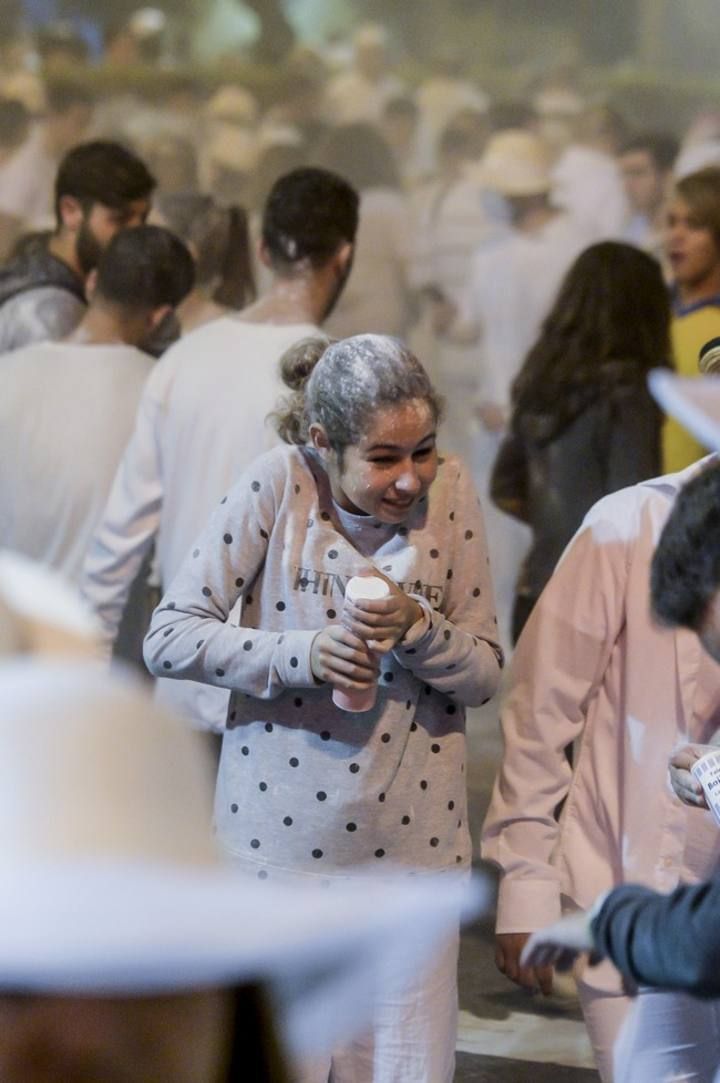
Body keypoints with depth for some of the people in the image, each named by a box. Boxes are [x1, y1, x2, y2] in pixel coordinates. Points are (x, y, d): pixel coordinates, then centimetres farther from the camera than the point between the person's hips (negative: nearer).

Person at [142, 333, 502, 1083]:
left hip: (412, 847, 2)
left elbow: (486, 674, 2)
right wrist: (298, 653, -21)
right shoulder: (278, 485, -9)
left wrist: (416, 627, -17)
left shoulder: (448, 492, -2)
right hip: (281, 843, -1)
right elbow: (168, 638, -9)